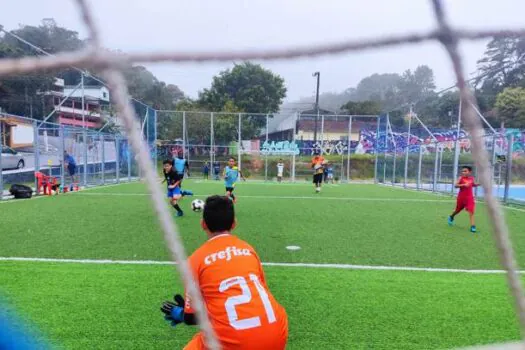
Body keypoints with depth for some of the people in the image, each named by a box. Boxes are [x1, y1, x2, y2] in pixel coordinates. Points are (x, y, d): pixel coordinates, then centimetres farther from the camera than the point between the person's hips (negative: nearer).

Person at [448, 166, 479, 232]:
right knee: (458, 210, 16)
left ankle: (472, 226, -9)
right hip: (461, 197, -2)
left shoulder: (472, 178, 2)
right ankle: (451, 217, 45)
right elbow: (456, 185, -19)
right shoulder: (461, 178, -10)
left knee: (471, 211, -10)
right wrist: (463, 185, -32)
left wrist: (478, 184, 2)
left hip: (469, 197, 2)